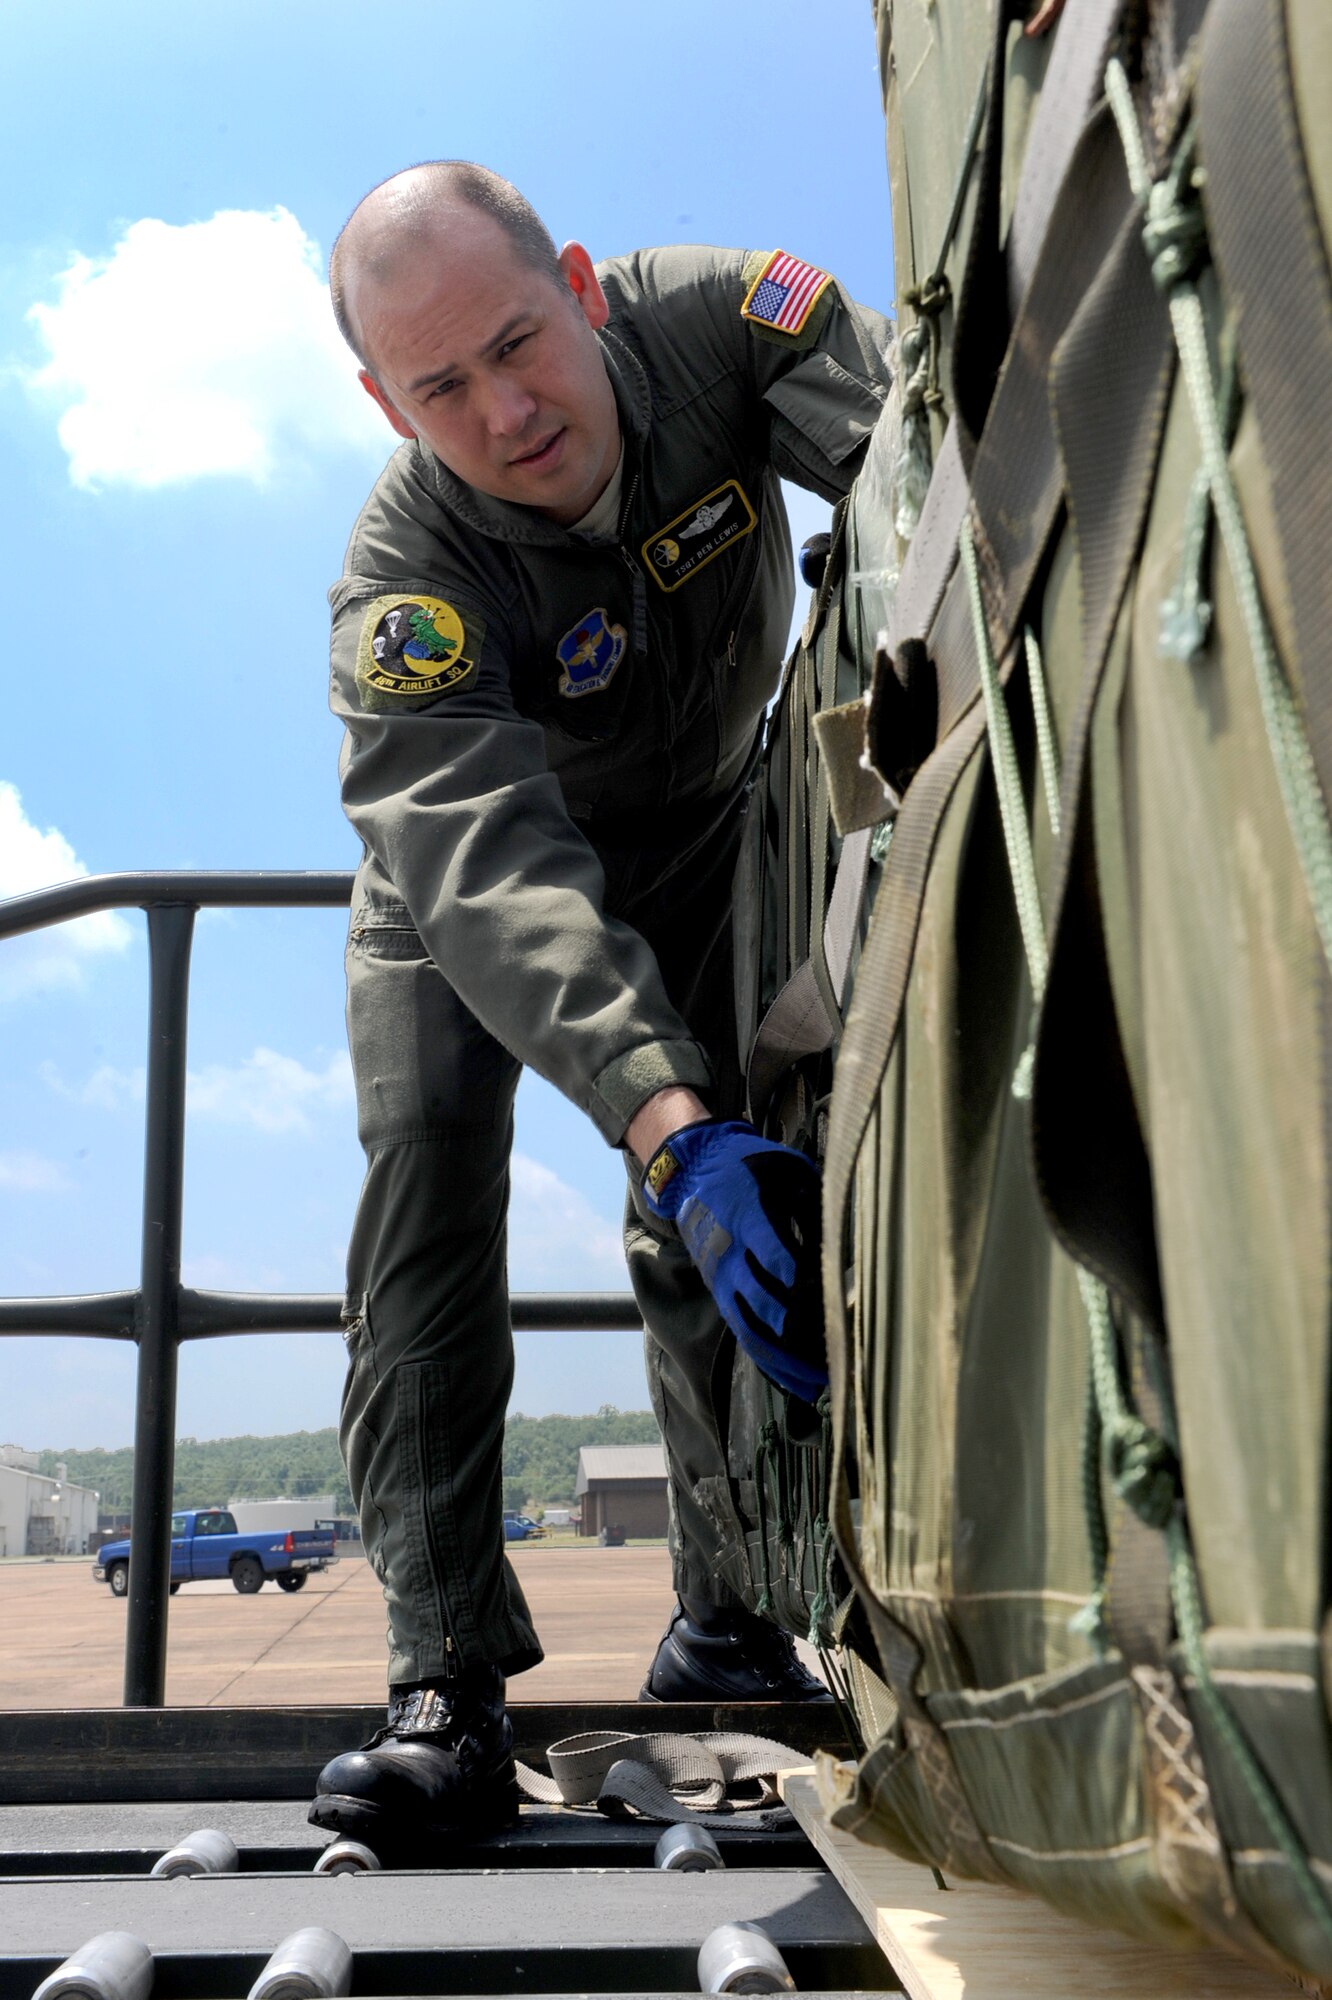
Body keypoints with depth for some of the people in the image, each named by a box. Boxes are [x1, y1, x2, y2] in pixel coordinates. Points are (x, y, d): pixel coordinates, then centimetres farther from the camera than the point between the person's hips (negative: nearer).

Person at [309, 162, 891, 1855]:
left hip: (706, 836, 2)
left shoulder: (706, 317, -24)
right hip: (468, 876, -2)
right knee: (427, 1161, -21)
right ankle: (448, 1680, -16)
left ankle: (723, 1622, 11)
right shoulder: (402, 582, -33)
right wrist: (675, 1129, -57)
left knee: (717, 1234, -5)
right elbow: (495, 875, -44)